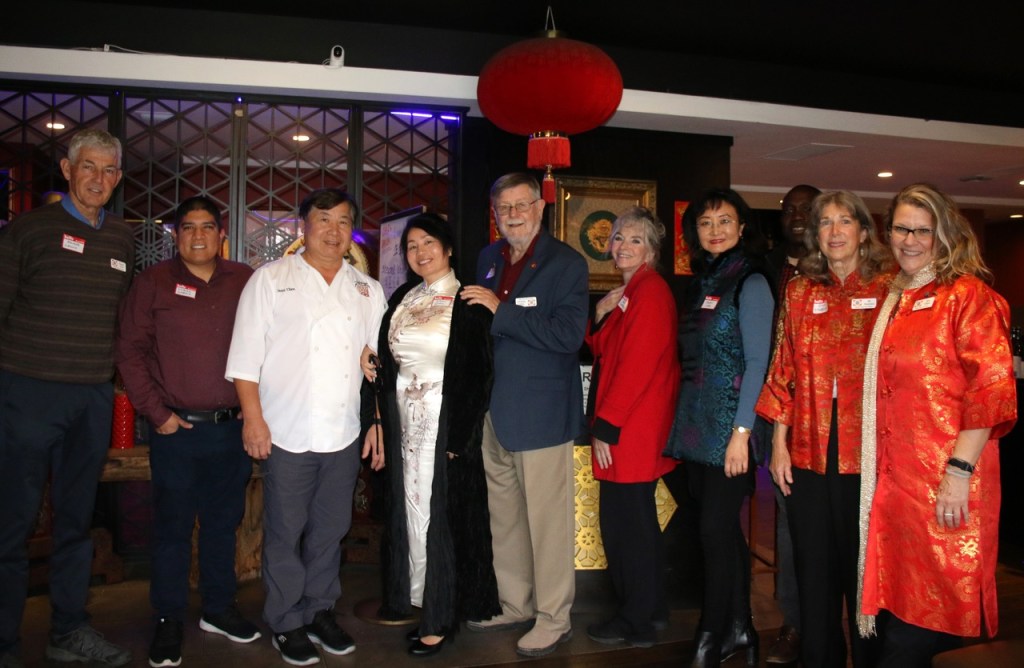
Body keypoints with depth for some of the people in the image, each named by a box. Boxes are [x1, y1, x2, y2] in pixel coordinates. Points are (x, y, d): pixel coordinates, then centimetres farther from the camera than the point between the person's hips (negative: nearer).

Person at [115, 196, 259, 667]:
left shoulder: (245, 282, 5)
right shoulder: (154, 282, 1)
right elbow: (130, 351, -1)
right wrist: (156, 412, -6)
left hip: (233, 428, 2)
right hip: (177, 429, -2)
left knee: (224, 522, 14)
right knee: (172, 526, 6)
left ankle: (219, 609, 30)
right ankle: (168, 621, 21)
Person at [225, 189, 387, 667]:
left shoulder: (367, 290, 12)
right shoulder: (271, 279, 2)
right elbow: (246, 355, -3)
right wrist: (253, 418, -10)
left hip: (344, 434, 3)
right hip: (286, 433, -3)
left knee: (330, 531, 13)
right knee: (285, 533, 6)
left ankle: (321, 612, 30)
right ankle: (287, 623, 22)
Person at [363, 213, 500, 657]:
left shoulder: (468, 303, -9)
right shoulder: (402, 298, 9)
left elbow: (478, 375, -12)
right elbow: (385, 363, 12)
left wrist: (460, 437, -16)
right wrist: (376, 420, 5)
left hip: (446, 424, -6)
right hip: (404, 422, 6)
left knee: (441, 514, 2)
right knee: (410, 512, 13)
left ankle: (440, 617, 17)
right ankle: (418, 601, 29)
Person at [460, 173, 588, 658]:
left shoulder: (567, 264, -7)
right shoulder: (488, 259, 13)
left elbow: (568, 334, -19)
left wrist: (500, 310, -20)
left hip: (541, 413, -6)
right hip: (493, 411, 7)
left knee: (547, 521, 2)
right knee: (503, 517, 16)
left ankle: (554, 619, 18)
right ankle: (515, 605, 33)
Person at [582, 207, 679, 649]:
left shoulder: (650, 292, -14)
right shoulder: (626, 292, 16)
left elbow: (637, 365, -20)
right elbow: (601, 352, 16)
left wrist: (606, 427, -18)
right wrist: (600, 317, -2)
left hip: (631, 429, -10)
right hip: (622, 425, 10)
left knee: (625, 519, -1)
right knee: (635, 517, 18)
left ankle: (636, 622, 14)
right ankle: (650, 607, 32)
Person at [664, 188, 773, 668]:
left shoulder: (750, 284, -7)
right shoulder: (699, 283, 14)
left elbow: (757, 363, -12)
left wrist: (741, 432, -17)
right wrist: (683, 415, 9)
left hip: (729, 427, -7)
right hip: (696, 425, 7)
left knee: (716, 529, -2)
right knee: (724, 529, 13)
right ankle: (739, 628, 26)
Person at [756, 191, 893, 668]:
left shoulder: (889, 287, 1)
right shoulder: (800, 291, 10)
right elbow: (783, 370, 9)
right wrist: (779, 442, 4)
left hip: (867, 454, -3)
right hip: (808, 453, 3)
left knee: (864, 570, 8)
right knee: (814, 570, 12)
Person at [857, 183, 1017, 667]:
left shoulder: (968, 294, -5)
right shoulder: (893, 300, 15)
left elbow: (991, 389, -13)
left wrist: (959, 469, -19)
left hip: (944, 486, -6)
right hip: (892, 479, 6)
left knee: (921, 624, 1)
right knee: (897, 604, 13)